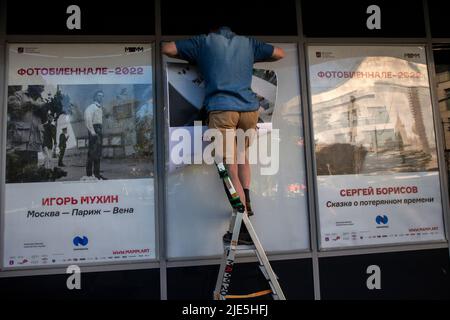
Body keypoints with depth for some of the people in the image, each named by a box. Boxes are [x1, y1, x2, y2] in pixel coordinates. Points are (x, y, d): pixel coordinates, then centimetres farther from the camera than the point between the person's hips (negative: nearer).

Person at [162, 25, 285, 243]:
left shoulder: (205, 41, 17)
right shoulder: (247, 43, 23)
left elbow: (167, 49, 17)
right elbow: (280, 53, 31)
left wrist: (192, 58, 33)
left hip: (221, 108, -3)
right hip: (249, 108, 4)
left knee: (230, 169, -3)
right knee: (242, 157, 25)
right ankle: (246, 202, 18)